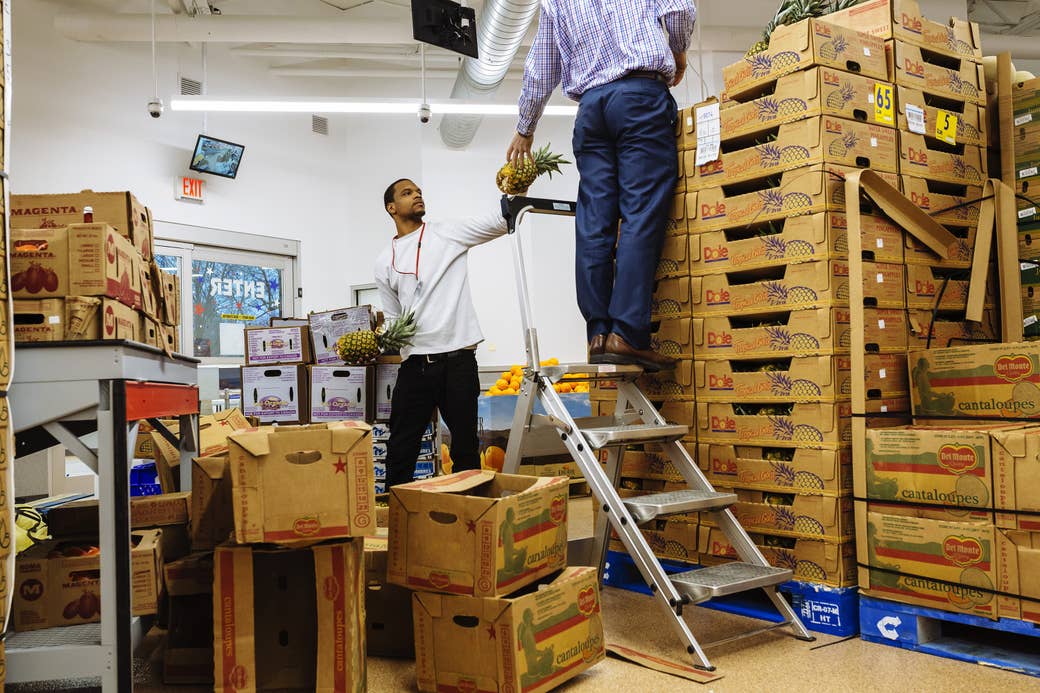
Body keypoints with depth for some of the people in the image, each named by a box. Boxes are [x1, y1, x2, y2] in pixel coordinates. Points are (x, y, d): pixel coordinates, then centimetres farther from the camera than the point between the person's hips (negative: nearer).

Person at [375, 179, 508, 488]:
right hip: (414, 363, 2)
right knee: (401, 448, 5)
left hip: (458, 360, -2)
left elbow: (499, 222, -1)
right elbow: (392, 316, 18)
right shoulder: (385, 261, 13)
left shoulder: (448, 233, 6)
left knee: (466, 445, 7)